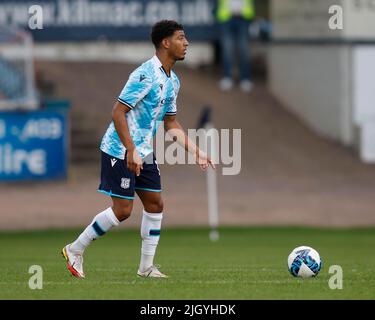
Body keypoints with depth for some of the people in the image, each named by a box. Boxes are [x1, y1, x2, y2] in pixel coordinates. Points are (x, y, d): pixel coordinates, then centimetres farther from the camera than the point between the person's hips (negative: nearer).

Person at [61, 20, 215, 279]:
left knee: (155, 204, 5)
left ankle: (147, 267, 12)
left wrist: (196, 152, 13)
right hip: (121, 151, -9)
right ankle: (75, 250, 7)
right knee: (122, 210, -8)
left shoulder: (173, 81, 10)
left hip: (144, 153, 9)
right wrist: (131, 151, -26)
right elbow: (118, 112, -21)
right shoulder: (146, 74, -20)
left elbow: (171, 123, 20)